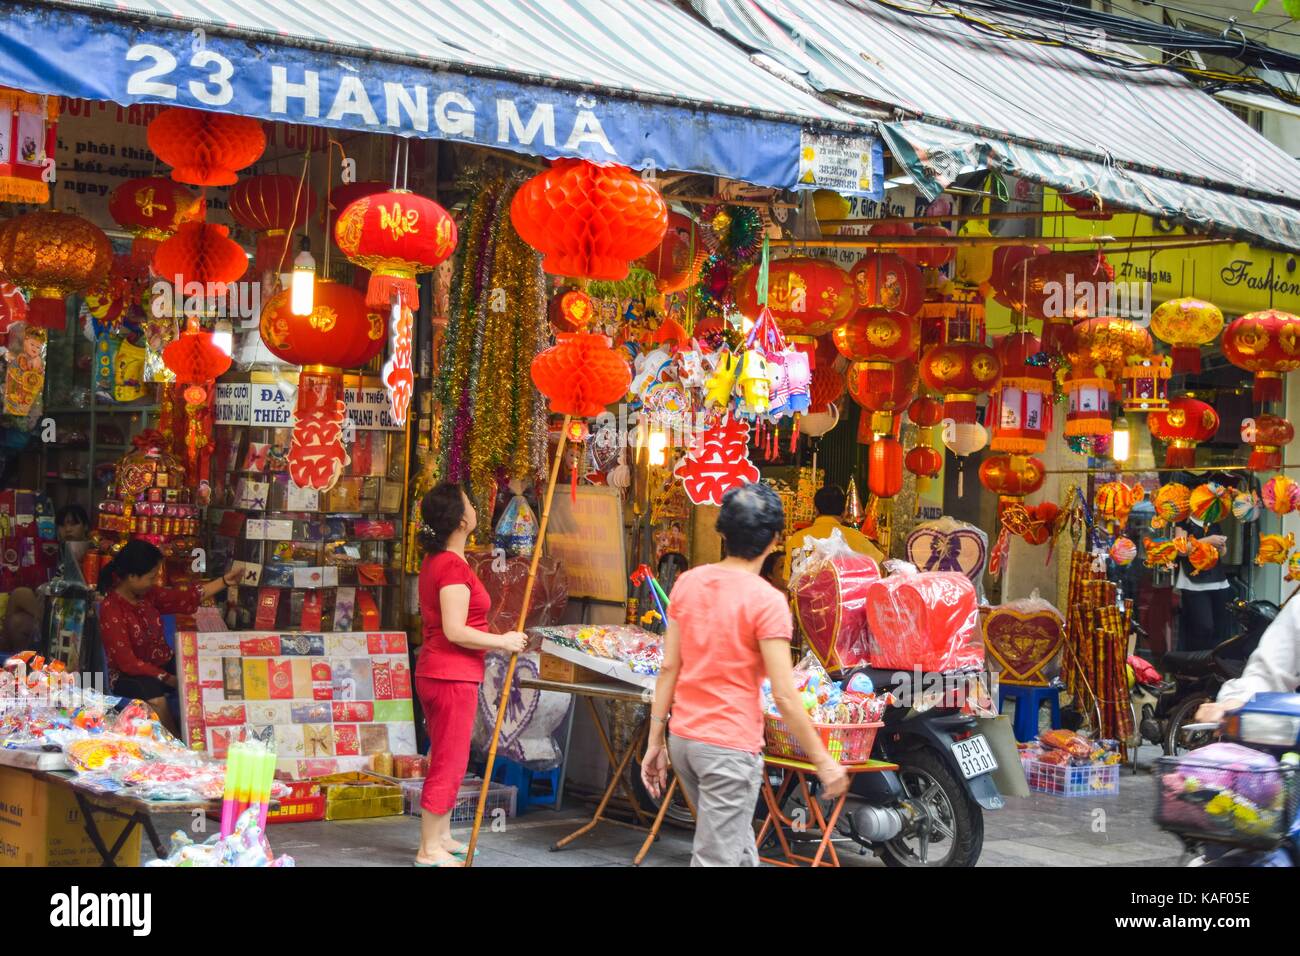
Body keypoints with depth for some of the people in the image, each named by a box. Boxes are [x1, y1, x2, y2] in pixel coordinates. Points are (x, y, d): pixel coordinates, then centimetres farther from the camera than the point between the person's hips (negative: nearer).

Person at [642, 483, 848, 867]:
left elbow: (669, 669, 4)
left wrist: (656, 741, 10)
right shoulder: (767, 600, -15)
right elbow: (784, 696, -16)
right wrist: (823, 762, -8)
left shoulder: (687, 583, 2)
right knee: (717, 859, 0)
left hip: (683, 738, 7)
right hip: (730, 747, -7)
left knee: (738, 848, 22)